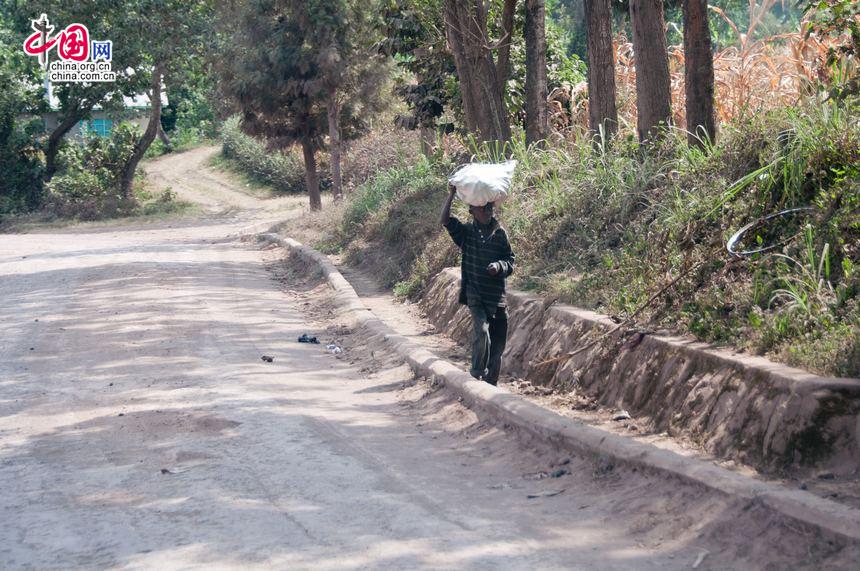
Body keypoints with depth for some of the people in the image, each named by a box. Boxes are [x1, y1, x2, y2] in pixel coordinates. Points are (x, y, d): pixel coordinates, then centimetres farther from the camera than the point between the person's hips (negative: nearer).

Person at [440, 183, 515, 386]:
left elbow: (510, 261, 10)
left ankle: (491, 382, 18)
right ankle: (477, 373, -5)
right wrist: (451, 195, -15)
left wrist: (499, 266, -12)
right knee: (482, 331, -24)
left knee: (498, 341, 5)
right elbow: (445, 221, -11)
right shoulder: (466, 232, 3)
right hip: (475, 293, -3)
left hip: (497, 295, 3)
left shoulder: (500, 233, 7)